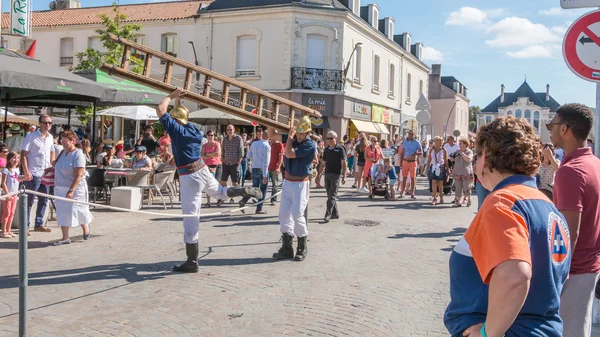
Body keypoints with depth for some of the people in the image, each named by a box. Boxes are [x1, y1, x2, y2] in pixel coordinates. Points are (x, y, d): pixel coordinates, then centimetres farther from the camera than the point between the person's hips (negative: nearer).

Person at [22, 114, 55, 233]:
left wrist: (52, 166, 9)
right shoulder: (31, 137, -8)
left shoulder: (50, 137, 10)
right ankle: (25, 226, 9)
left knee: (44, 200, 11)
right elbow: (23, 155, -10)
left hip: (46, 174, 7)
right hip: (33, 174, -6)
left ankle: (39, 224, 22)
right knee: (29, 201, 0)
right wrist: (26, 172, -17)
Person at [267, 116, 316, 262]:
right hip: (287, 182, 7)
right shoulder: (293, 138, 5)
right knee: (284, 213, 5)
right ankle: (287, 248, 13)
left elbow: (289, 154, -23)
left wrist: (290, 137, -13)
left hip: (300, 184, -7)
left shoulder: (310, 145, -15)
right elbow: (272, 135, 7)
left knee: (297, 215, -10)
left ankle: (302, 248, 7)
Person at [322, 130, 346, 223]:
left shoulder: (340, 149, -4)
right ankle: (335, 213, 21)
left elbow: (344, 163, -5)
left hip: (336, 174, -6)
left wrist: (344, 176, -10)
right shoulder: (326, 150, 11)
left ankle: (328, 215, -12)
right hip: (327, 174, 6)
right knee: (329, 195, 10)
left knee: (332, 196, -9)